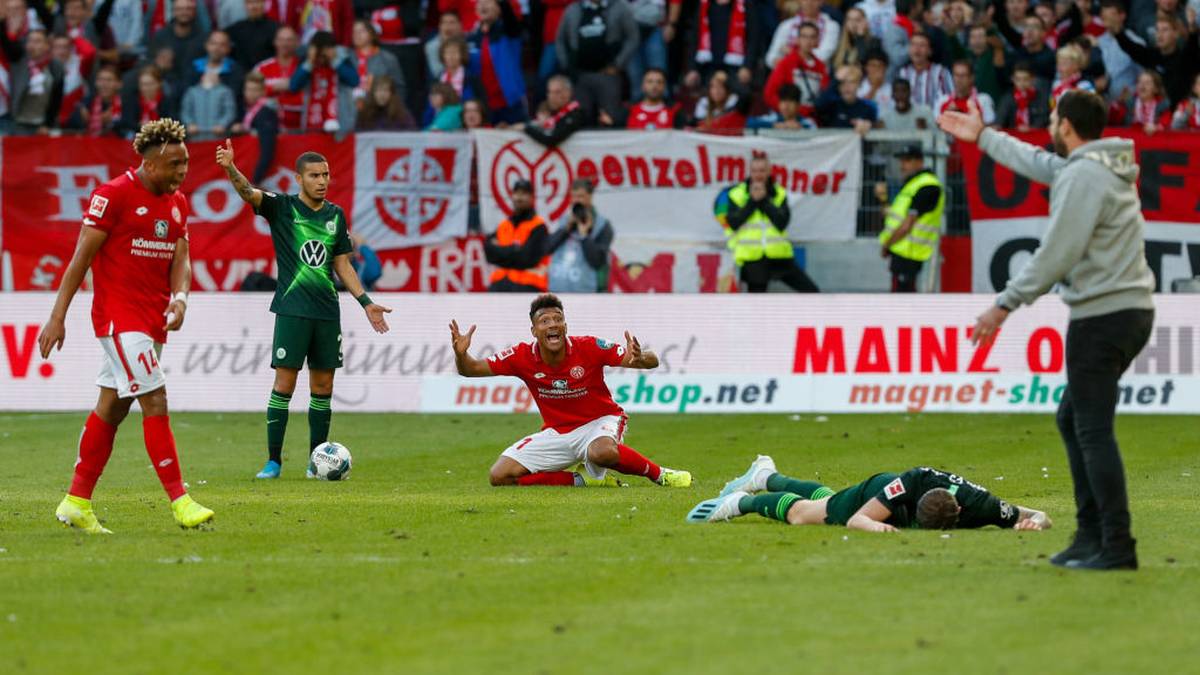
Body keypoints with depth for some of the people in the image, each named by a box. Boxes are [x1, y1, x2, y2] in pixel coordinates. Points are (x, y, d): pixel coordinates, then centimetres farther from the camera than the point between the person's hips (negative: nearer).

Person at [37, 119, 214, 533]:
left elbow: (180, 259, 9)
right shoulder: (113, 195, -11)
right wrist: (57, 318, -11)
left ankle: (77, 503, 16)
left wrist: (179, 298, -13)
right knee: (155, 401, -14)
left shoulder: (177, 203, 11)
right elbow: (81, 257, -10)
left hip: (153, 319, 7)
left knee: (112, 407, 10)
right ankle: (180, 501, -14)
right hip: (119, 316, -7)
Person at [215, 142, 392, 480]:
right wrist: (230, 167, -40)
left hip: (327, 312, 4)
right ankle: (273, 461, -2)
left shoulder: (336, 215, 10)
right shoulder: (282, 207, -2)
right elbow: (248, 192, -20)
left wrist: (366, 302, 13)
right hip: (292, 310, -4)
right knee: (284, 382, -7)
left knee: (323, 386, 7)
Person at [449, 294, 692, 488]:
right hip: (556, 433, 4)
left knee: (602, 452, -42)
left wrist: (640, 359, -43)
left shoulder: (589, 348, -19)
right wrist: (461, 354, -28)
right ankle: (580, 479, -5)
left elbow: (652, 362, -17)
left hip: (598, 421, -4)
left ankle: (658, 474, -14)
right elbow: (471, 369, -4)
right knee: (499, 476, -11)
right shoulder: (522, 357, -11)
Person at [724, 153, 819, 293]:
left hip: (779, 256, 2)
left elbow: (782, 223, -8)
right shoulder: (737, 194, 2)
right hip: (752, 258, -2)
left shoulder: (779, 193, 6)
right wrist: (752, 201, -12)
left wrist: (764, 200, -12)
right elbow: (733, 223, -10)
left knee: (810, 291, -3)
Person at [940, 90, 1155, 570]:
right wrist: (983, 136, 45)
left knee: (1093, 430, -9)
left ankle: (1117, 548, -12)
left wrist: (1005, 304, -14)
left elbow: (1056, 255, -19)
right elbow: (1039, 163, 34)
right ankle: (1091, 535, 19)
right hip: (1130, 310, 10)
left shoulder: (1084, 176, -15)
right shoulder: (1102, 165, 15)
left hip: (1103, 315, -10)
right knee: (1073, 419, 18)